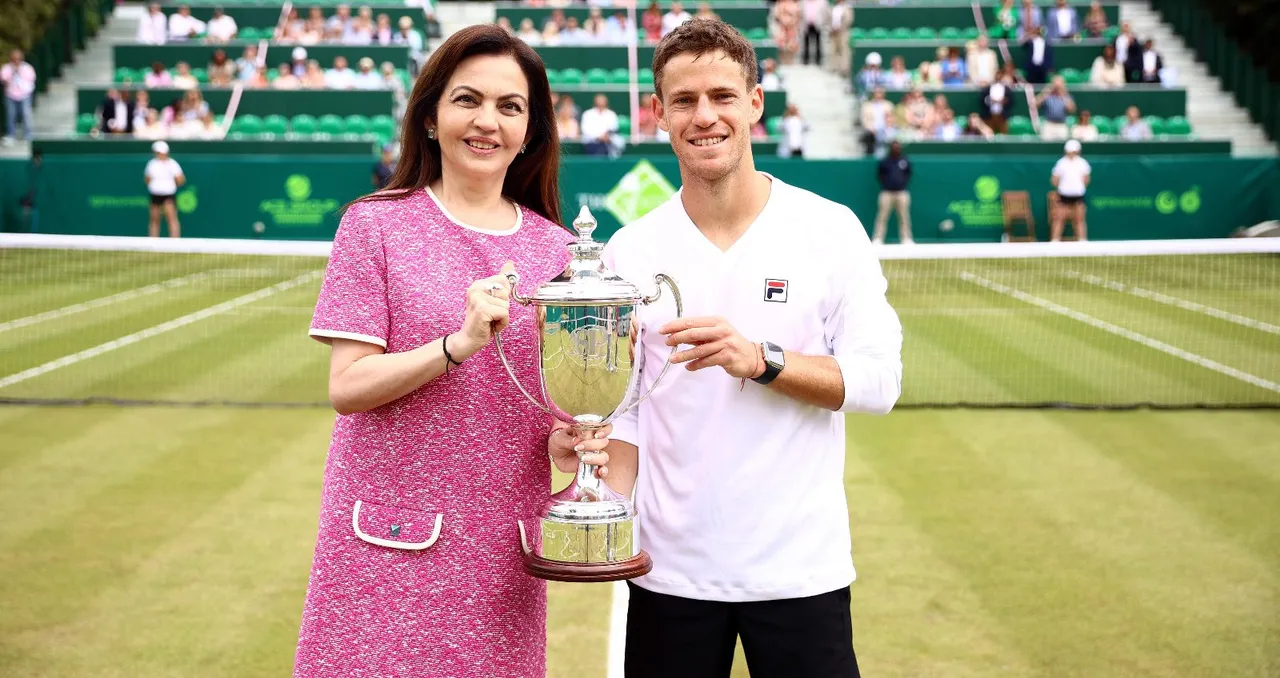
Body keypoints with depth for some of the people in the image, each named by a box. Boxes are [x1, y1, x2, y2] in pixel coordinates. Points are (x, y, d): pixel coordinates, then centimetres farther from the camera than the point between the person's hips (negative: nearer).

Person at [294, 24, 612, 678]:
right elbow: (346, 386, -9)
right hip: (390, 548, -3)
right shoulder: (377, 224, -3)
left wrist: (566, 441, -7)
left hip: (503, 550, 3)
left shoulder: (554, 248, 7)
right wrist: (460, 343, -23)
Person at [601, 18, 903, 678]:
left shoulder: (832, 229, -3)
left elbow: (878, 378, -7)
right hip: (668, 569, 2)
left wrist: (762, 360, -22)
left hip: (800, 568, -1)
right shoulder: (628, 250, 3)